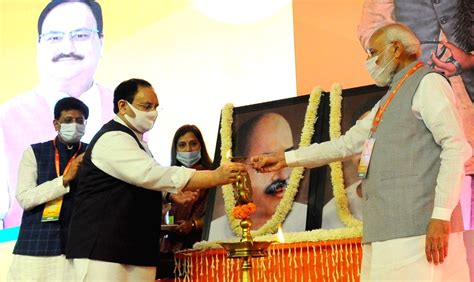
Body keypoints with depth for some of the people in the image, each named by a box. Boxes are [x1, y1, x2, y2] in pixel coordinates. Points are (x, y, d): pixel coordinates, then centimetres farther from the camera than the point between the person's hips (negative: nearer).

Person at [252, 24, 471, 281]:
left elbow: (456, 148, -11)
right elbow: (347, 143, 30)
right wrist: (285, 159, 27)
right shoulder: (388, 101, 26)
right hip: (386, 231, 8)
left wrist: (441, 215, -19)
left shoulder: (427, 83, 0)